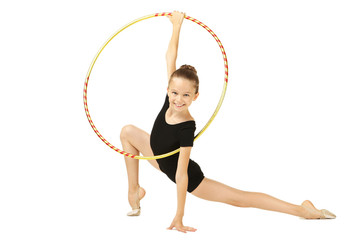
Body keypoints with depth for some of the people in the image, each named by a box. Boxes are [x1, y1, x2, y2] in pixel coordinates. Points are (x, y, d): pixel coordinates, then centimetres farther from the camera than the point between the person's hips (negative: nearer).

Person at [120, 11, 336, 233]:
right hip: (162, 161, 7)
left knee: (237, 198, -8)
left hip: (189, 176, -7)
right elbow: (171, 57, -15)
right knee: (128, 131, 2)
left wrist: (179, 217, -33)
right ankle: (134, 190, 10)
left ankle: (303, 210, -7)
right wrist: (177, 24, -12)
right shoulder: (170, 102, -21)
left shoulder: (186, 127, -37)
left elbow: (181, 175, -36)